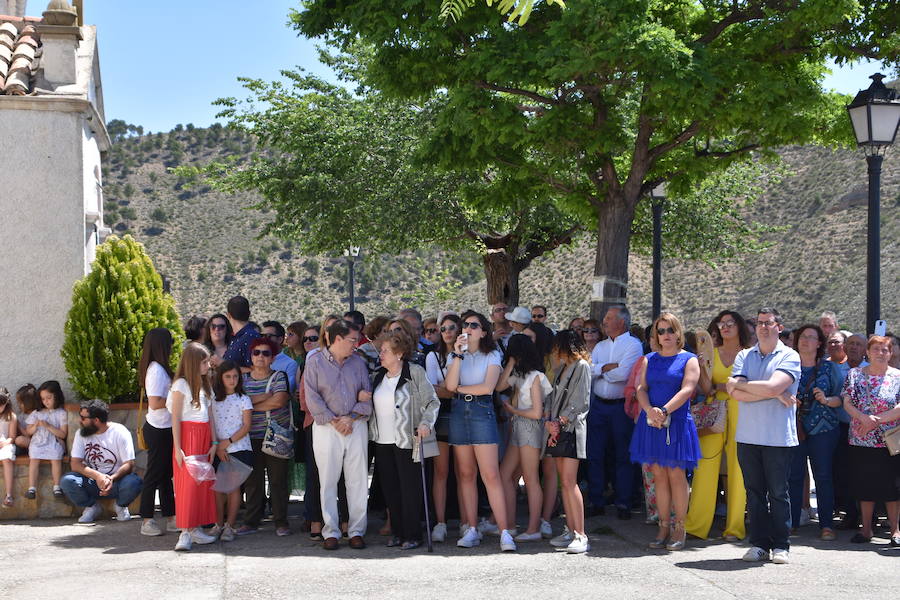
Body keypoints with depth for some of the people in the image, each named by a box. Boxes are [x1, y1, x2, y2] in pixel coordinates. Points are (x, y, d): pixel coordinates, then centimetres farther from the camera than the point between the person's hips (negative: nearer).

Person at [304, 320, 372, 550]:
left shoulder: (358, 362, 10)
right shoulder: (315, 362, 0)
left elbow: (367, 395, 7)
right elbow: (312, 397, -5)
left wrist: (351, 417, -7)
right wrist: (334, 421, -10)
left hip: (356, 426, 3)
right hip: (326, 428, -3)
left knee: (358, 480, 1)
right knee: (328, 481, 0)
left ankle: (357, 530, 8)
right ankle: (330, 532, 6)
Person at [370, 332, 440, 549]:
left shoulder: (415, 373, -5)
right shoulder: (379, 376, 14)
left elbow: (432, 401, -6)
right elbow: (371, 404, 22)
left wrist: (425, 423, -19)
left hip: (406, 442, -6)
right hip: (382, 442, 6)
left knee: (410, 488, -3)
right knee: (390, 488, 7)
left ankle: (413, 535, 4)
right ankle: (397, 531, 17)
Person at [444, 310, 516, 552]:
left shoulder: (491, 356, 5)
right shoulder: (455, 356, 13)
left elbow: (488, 387, -10)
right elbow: (450, 385, -5)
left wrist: (460, 388, -1)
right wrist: (458, 354, -9)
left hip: (482, 412, -4)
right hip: (459, 412, 4)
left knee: (491, 475, -11)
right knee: (466, 475, 5)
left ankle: (505, 532, -12)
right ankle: (471, 530, 10)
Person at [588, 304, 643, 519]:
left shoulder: (633, 345, -5)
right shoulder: (600, 346, 14)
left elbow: (623, 374, -19)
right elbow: (587, 369, 0)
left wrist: (599, 370, -4)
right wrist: (609, 367, -13)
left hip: (621, 406, -5)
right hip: (598, 405, 6)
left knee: (623, 455, 2)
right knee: (594, 454, 5)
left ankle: (623, 503, 8)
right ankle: (596, 501, 12)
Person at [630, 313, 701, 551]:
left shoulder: (689, 360, 2)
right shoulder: (650, 360, 15)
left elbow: (686, 390, -10)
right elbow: (641, 388, 5)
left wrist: (664, 411, -21)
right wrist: (650, 411, -14)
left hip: (677, 423, -4)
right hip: (652, 422, 4)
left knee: (676, 474, -3)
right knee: (659, 475, 6)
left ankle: (679, 529, 3)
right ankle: (664, 527, 11)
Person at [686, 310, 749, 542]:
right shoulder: (711, 353, 12)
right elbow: (706, 389, 4)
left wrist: (718, 387, -5)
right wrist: (701, 366, -12)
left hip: (739, 414, -2)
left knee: (737, 469, -2)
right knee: (705, 467, -4)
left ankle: (735, 527, 5)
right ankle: (696, 525, -1)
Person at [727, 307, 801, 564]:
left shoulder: (789, 357, -1)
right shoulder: (744, 356, 11)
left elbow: (772, 387, -17)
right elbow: (736, 393, -4)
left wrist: (739, 384, -4)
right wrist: (774, 394, -10)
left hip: (778, 437, -3)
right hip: (748, 436, 3)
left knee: (778, 492, 2)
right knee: (754, 492, 7)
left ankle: (781, 546, 10)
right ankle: (759, 544, 14)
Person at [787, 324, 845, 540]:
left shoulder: (829, 367, 8)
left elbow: (841, 398, 6)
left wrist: (826, 400, -13)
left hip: (823, 428, -1)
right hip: (793, 427, 1)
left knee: (823, 476, -2)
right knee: (793, 475, -1)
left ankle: (826, 525, 3)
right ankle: (791, 522, 7)